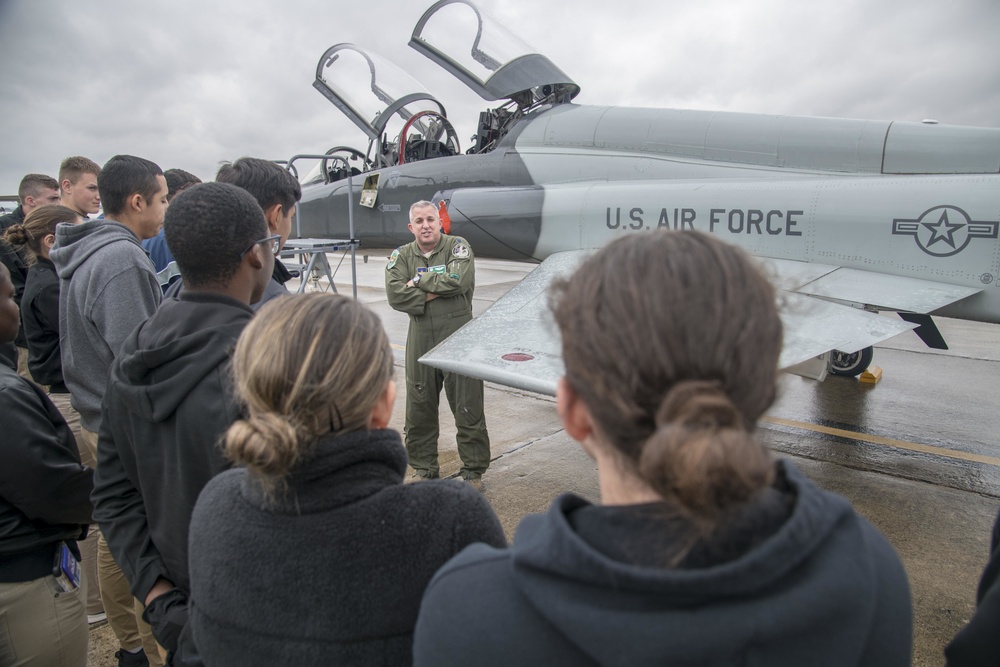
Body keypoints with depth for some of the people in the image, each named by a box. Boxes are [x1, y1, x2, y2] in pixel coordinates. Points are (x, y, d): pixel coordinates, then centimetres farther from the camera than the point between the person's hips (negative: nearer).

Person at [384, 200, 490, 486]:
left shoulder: (458, 246, 1)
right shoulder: (401, 255, 9)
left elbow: (458, 280, -17)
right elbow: (395, 294, -7)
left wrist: (419, 281, -8)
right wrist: (437, 292, -12)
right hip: (420, 341, 3)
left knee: (468, 408, 2)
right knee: (419, 409, 11)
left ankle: (473, 470, 17)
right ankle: (424, 468, 28)